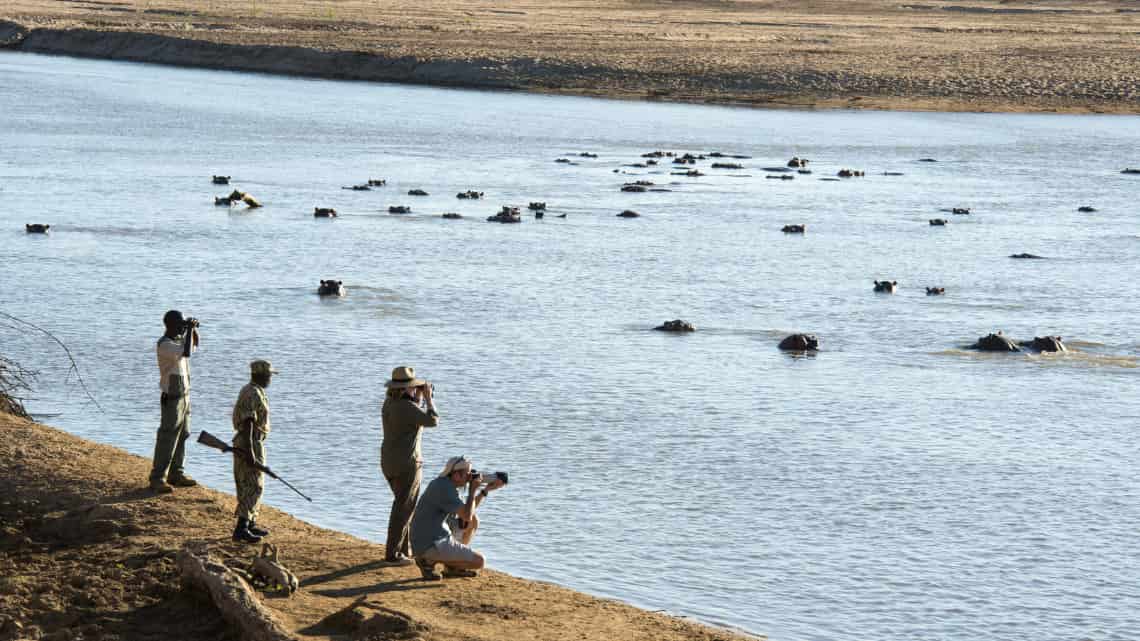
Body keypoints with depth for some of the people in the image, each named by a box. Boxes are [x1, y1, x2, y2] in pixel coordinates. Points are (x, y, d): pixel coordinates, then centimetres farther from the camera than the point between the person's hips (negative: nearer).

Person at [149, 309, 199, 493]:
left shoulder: (178, 339, 8)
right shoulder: (164, 345, -20)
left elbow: (195, 345, 26)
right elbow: (186, 352, -35)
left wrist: (193, 329, 6)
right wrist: (189, 329, -23)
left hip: (184, 395, 9)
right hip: (172, 398, -9)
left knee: (182, 436, 14)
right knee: (167, 439, -7)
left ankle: (176, 474, 22)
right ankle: (157, 478, -4)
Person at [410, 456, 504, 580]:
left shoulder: (442, 483, 12)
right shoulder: (445, 489, -19)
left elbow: (468, 511, 22)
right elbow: (467, 516, -22)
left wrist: (487, 489, 13)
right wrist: (472, 490, -9)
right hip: (431, 546, -10)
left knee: (473, 522, 19)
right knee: (479, 561, -9)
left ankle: (452, 566, 15)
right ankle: (431, 561, -5)